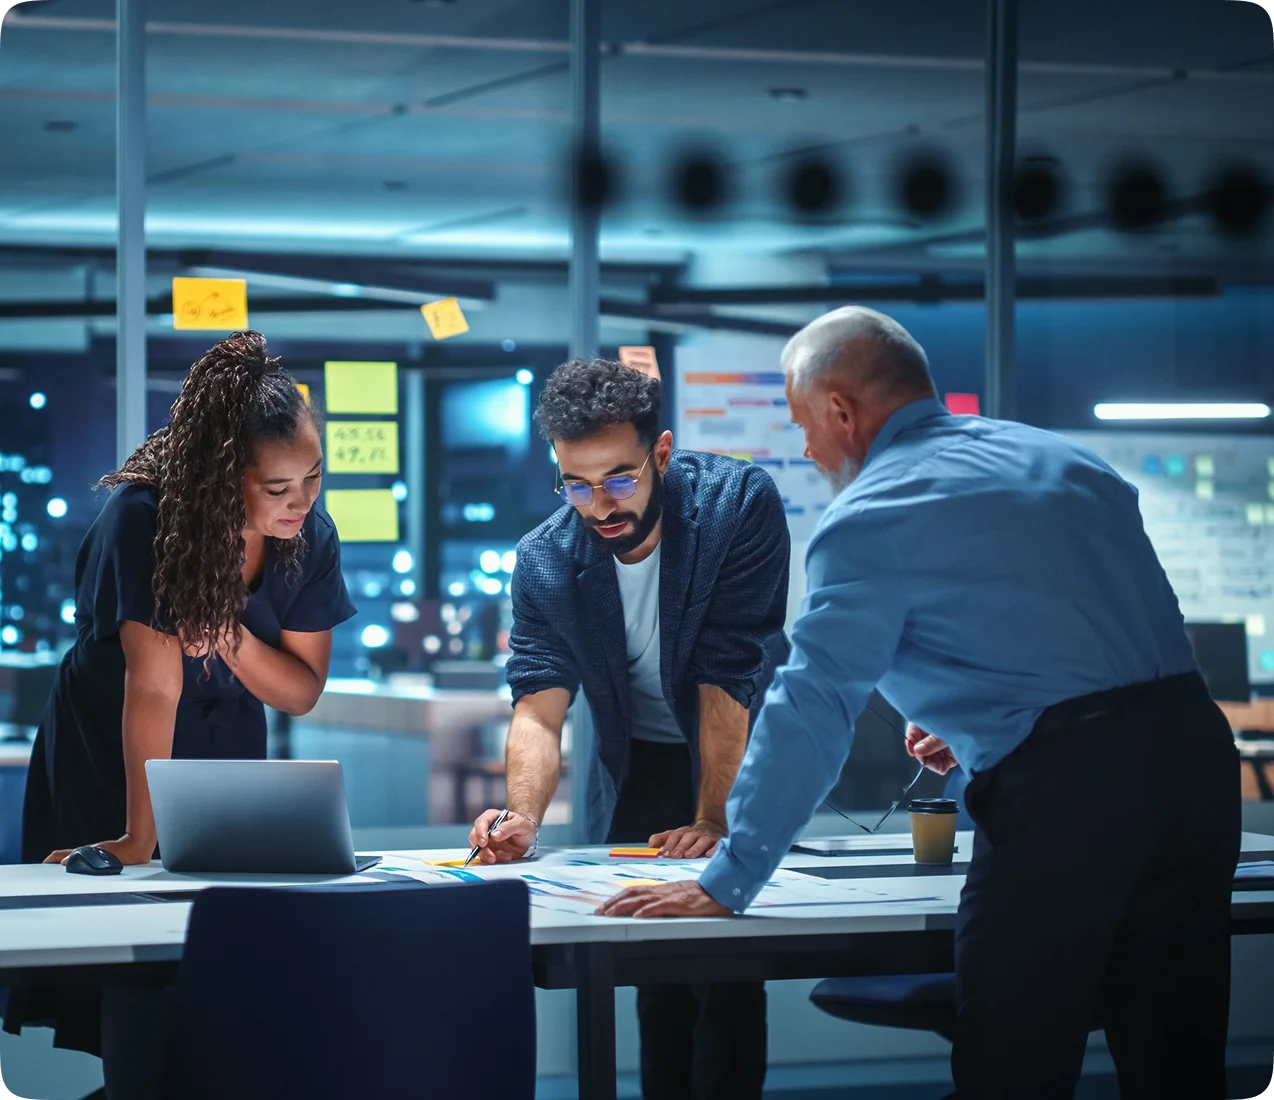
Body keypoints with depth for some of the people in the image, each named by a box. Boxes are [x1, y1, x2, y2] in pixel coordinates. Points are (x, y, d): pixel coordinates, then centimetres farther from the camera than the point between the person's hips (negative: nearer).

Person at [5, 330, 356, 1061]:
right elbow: (154, 685, -30)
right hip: (105, 769, -3)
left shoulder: (312, 537, -13)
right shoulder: (143, 520, -27)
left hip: (225, 765, 4)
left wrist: (226, 633, -25)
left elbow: (302, 692, -6)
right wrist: (139, 839, -30)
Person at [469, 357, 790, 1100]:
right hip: (636, 759, 3)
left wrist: (711, 824, -30)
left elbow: (729, 681, -27)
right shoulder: (545, 562, -15)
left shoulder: (738, 505, -25)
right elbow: (539, 710, -22)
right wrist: (523, 818, -41)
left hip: (739, 754, -3)